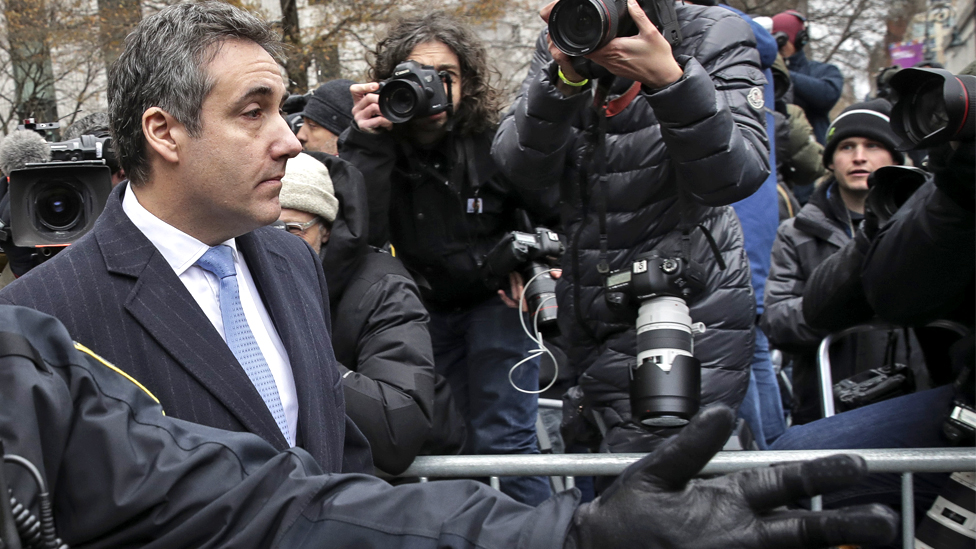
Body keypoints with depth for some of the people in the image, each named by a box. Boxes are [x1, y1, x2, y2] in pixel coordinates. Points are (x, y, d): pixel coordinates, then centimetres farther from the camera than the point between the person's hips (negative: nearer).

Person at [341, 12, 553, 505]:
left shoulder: (494, 141, -15)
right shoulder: (381, 144, -11)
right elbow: (365, 231, -24)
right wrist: (366, 142, -29)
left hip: (496, 298, -3)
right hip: (430, 308, 3)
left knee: (503, 436, -10)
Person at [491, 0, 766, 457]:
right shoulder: (560, 46, 3)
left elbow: (737, 175, -19)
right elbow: (521, 167, -10)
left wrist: (667, 77, -32)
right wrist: (566, 79, -26)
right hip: (591, 312, 5)